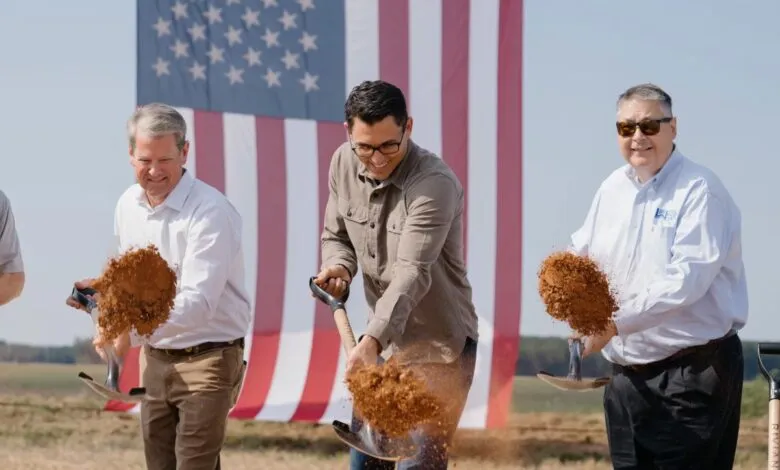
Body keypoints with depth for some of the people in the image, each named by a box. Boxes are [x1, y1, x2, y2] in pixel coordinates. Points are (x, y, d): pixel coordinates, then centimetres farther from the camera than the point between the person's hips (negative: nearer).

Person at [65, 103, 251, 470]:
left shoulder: (210, 212, -19)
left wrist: (133, 332, -38)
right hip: (156, 359, 7)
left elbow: (198, 302, -28)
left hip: (207, 360, -7)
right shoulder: (128, 205, 6)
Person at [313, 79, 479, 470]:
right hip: (379, 342, 7)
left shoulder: (435, 183, -24)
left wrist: (373, 338, -44)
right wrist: (339, 265, -11)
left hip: (438, 348, -7)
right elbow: (335, 235, 13)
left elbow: (412, 274, -32)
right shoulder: (343, 164, -2)